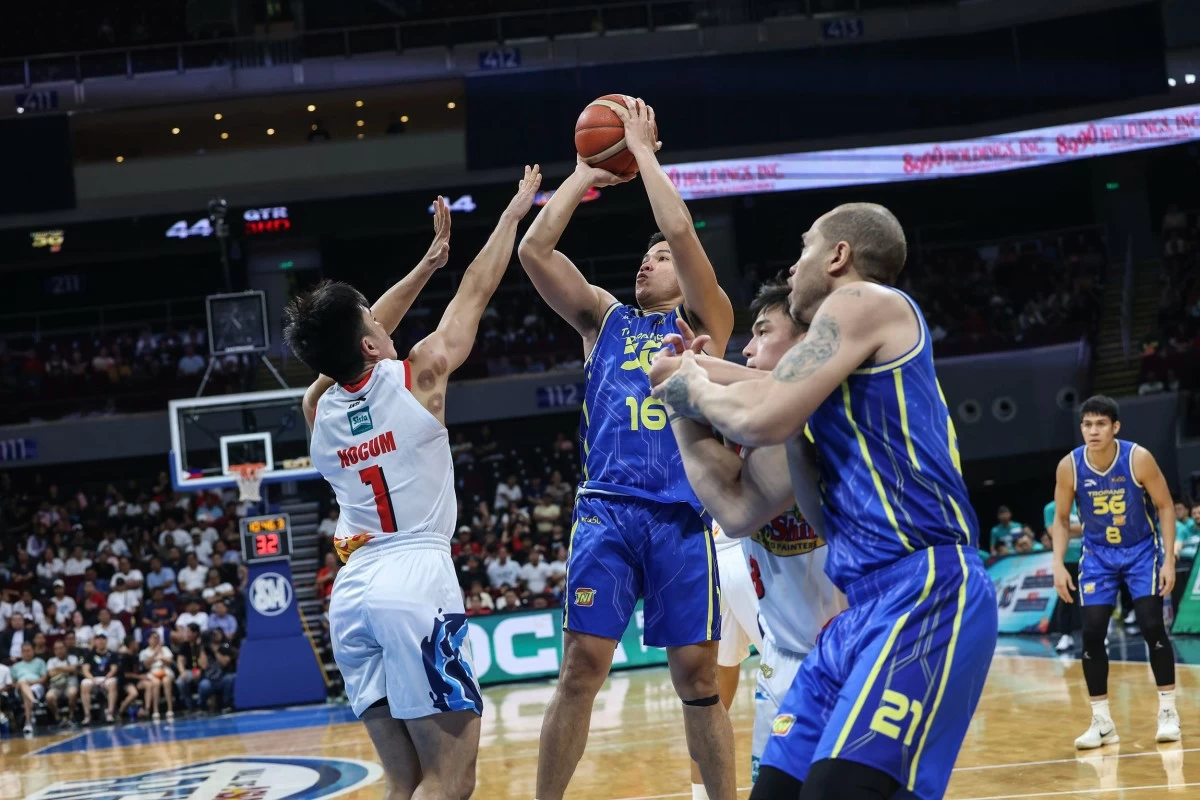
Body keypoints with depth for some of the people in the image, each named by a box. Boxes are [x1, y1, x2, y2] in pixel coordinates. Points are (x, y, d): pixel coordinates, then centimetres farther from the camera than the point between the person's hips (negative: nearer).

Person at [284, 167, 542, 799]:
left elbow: (351, 339, 33)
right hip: (416, 582, -6)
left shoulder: (317, 406, 14)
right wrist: (514, 213, 27)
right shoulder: (417, 375, 1)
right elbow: (476, 293, 13)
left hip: (351, 593, 6)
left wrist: (428, 262, 39)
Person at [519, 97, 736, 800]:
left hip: (682, 515, -1)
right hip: (607, 510, 1)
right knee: (581, 668, -6)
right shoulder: (603, 318, 20)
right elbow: (534, 250, 9)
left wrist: (642, 149, 7)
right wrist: (586, 173, 14)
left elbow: (682, 229, -2)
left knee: (698, 675, 0)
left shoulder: (706, 319, 13)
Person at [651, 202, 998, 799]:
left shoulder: (865, 302, -2)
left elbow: (764, 419, -14)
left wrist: (697, 390, 7)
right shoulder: (849, 342, 25)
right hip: (866, 603, 10)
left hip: (924, 591, -10)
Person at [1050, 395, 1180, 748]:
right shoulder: (1069, 467, -16)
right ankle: (1102, 721, 4)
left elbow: (1165, 506, -11)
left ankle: (1168, 712, 3)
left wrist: (1169, 560, -16)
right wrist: (1059, 565, -12)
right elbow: (1061, 520, -2)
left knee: (1152, 626, -12)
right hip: (1098, 555, 2)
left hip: (1142, 550, -2)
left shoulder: (1139, 458, -22)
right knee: (1092, 633, -5)